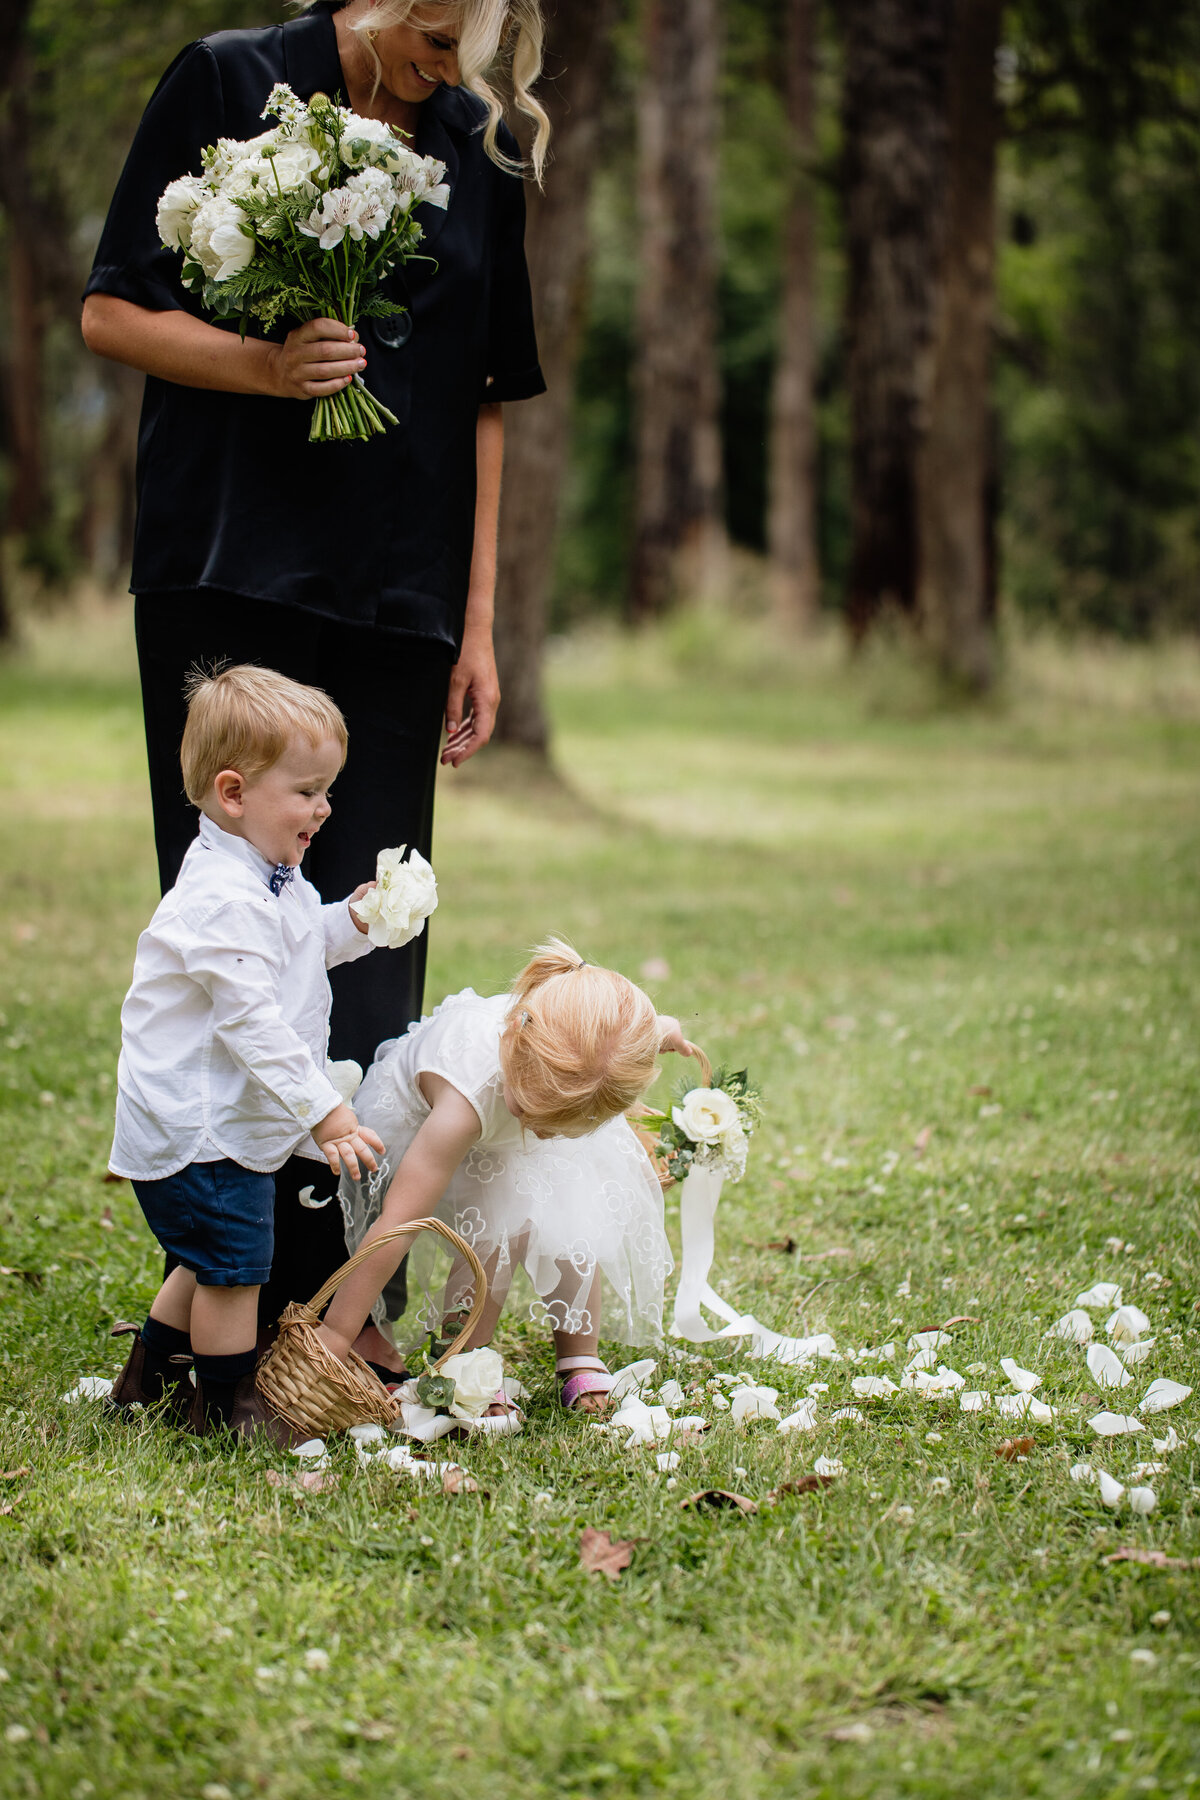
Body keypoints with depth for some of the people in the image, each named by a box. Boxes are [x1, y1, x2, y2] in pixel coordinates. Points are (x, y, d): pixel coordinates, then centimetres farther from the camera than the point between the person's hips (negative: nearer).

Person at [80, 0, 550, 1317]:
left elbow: (484, 402, 15)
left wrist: (476, 625, 11)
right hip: (229, 584, -4)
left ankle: (337, 1301, 7)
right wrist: (265, 364, -18)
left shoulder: (478, 145, 12)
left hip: (394, 610, 4)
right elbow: (112, 315, -1)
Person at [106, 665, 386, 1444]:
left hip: (222, 1121, 11)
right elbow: (251, 1022, -30)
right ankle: (231, 1403, 12)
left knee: (211, 1260, 22)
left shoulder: (270, 878, 8)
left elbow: (297, 948, 27)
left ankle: (152, 1374, 35)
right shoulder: (224, 900, -26)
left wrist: (352, 923, 7)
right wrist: (323, 1111, -30)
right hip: (199, 1128, -11)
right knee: (235, 1262, -1)